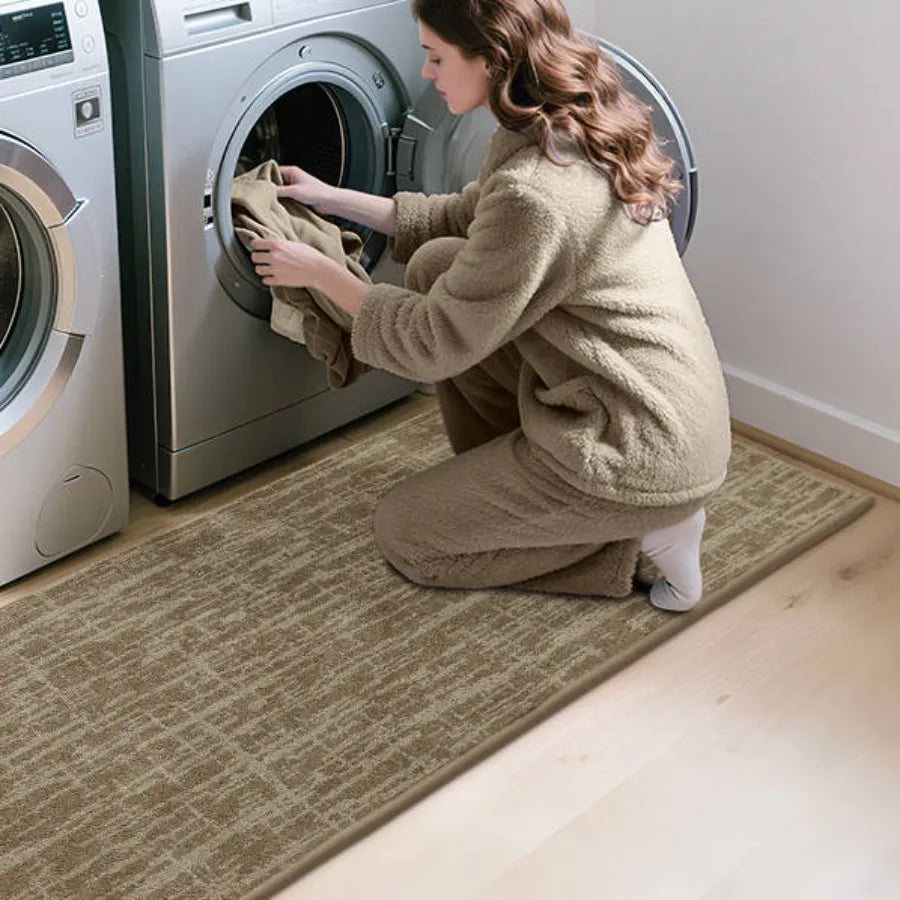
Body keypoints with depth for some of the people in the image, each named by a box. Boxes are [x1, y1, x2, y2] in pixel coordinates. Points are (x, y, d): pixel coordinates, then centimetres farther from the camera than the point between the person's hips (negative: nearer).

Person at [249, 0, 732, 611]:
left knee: (403, 534, 9)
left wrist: (321, 274, -3)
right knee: (436, 264, 8)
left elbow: (435, 344, -16)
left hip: (646, 454, -9)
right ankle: (506, 478, 16)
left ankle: (639, 534, 2)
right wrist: (333, 199, 16)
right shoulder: (579, 125, 1)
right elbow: (467, 219, 17)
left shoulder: (534, 192, -28)